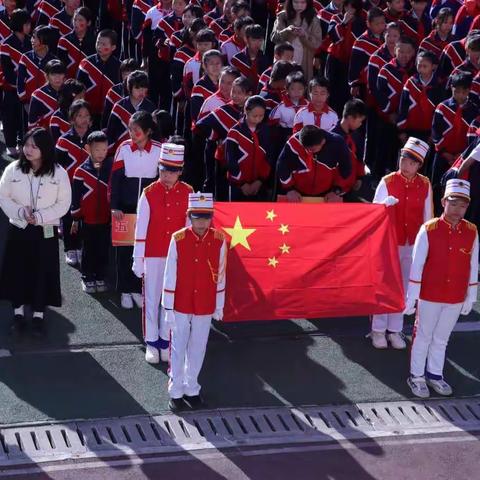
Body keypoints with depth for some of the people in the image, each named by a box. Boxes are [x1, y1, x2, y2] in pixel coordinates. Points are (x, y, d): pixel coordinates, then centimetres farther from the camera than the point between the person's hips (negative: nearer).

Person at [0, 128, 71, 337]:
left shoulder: (58, 173, -7)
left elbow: (63, 204, -4)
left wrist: (40, 216, -16)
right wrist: (20, 212, -16)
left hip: (46, 232, -1)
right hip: (18, 230, 1)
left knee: (42, 272, 2)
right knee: (17, 271, 7)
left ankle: (38, 315, 17)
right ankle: (18, 312, 23)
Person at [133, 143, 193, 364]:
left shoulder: (188, 193, -3)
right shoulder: (149, 194, -7)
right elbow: (141, 228, -5)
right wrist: (138, 260, -5)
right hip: (153, 255, -1)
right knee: (152, 299, 6)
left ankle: (166, 341, 19)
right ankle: (151, 343, 16)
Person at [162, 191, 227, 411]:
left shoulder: (219, 240, -7)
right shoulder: (178, 239, -12)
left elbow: (220, 275, 2)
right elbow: (170, 276, -8)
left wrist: (219, 306, 7)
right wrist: (168, 308, -6)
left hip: (205, 306, 2)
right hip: (181, 305, -2)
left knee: (198, 348, 12)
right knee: (178, 348, 7)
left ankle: (192, 389, 27)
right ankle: (176, 392, 19)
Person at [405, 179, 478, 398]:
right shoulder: (428, 230, -13)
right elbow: (417, 265, -10)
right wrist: (412, 296, -9)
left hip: (456, 298, 3)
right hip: (430, 296, -3)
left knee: (441, 338, 16)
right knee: (423, 337, 10)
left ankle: (434, 374, 31)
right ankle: (417, 376, 23)